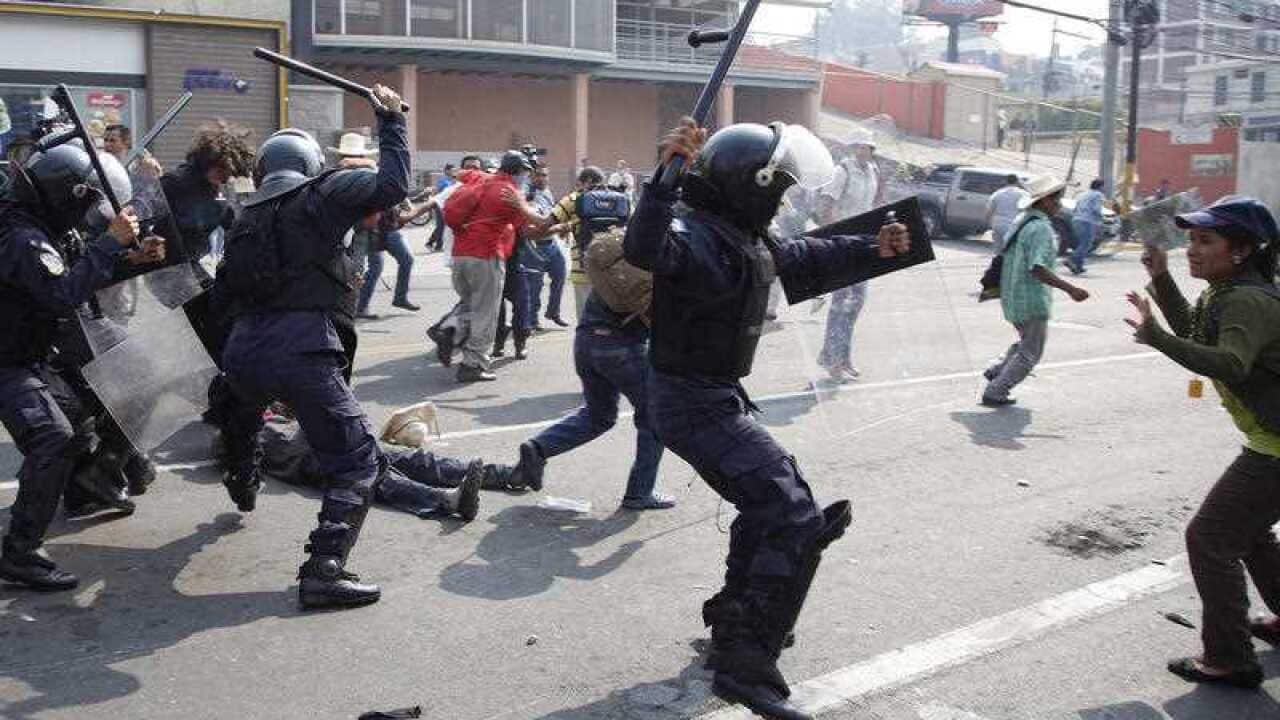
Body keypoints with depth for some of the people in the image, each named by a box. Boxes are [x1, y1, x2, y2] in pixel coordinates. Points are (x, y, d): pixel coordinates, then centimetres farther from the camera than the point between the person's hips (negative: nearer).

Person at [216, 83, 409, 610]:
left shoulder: (249, 217, 23)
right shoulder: (320, 195, 5)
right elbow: (393, 185, 1)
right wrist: (390, 120, 12)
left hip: (242, 351, 7)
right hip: (302, 353, -7)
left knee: (246, 413, 42)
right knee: (357, 462, -3)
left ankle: (243, 487, 64)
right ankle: (324, 570, -16)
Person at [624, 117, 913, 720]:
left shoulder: (744, 240, 9)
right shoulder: (698, 238, -23)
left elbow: (804, 259, 25)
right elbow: (645, 249, -45)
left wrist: (872, 251, 20)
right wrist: (665, 177, -53)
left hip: (718, 394, 11)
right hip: (693, 402, -11)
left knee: (768, 501, 27)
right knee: (796, 520, -15)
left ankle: (733, 619, 44)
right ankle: (746, 664, -11)